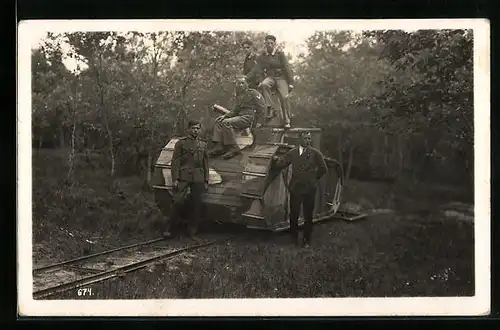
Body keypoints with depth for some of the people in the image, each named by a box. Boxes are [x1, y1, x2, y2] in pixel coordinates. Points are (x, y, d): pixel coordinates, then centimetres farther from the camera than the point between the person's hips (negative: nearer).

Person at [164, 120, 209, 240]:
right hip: (183, 178, -4)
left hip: (198, 179, 4)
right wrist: (175, 179, -10)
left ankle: (192, 232, 12)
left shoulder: (203, 145, 15)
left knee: (196, 205, 2)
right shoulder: (181, 143, 3)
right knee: (178, 203, -9)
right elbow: (175, 162, -2)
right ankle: (170, 230, 1)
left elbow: (206, 164, 17)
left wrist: (206, 181, 11)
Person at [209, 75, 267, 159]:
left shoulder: (253, 93, -3)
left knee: (226, 122, -27)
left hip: (248, 117, -9)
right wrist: (225, 115, 7)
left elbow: (262, 108, -6)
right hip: (239, 116, 9)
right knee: (218, 121, -2)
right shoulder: (239, 95, 22)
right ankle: (219, 146, -14)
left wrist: (255, 120, -9)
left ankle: (233, 148, -27)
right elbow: (235, 110, 23)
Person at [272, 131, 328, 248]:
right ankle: (294, 238, 21)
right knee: (293, 215, 6)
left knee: (308, 216, 6)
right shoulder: (292, 153, 6)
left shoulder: (315, 153, 0)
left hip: (309, 190, -1)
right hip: (295, 189, 1)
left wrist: (314, 178, 7)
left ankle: (306, 240, 18)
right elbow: (280, 164, 7)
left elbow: (323, 169, 5)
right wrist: (275, 159, -5)